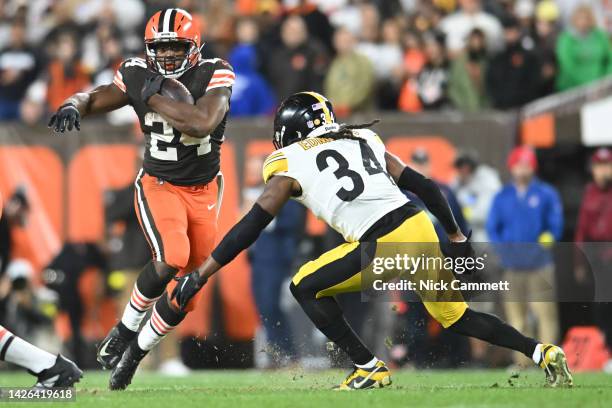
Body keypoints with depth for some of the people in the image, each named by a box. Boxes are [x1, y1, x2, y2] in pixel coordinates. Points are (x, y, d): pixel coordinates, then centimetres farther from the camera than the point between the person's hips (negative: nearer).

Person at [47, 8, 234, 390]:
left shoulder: (214, 74, -16)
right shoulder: (138, 76, -9)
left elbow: (204, 122, -33)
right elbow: (94, 99, -2)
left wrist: (153, 98, -27)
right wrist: (73, 106, -26)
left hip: (203, 192, 2)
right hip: (159, 186, -2)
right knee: (172, 259, -28)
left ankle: (135, 351, 24)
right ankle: (125, 329, -6)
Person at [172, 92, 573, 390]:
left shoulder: (290, 165, 8)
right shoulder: (364, 139, 23)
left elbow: (251, 227, 3)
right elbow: (425, 187, 18)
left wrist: (199, 276, 6)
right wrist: (456, 238, 28)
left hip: (385, 248, -7)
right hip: (421, 227, 7)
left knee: (306, 287, 12)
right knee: (455, 315, 25)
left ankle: (370, 368, 7)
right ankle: (541, 352, 16)